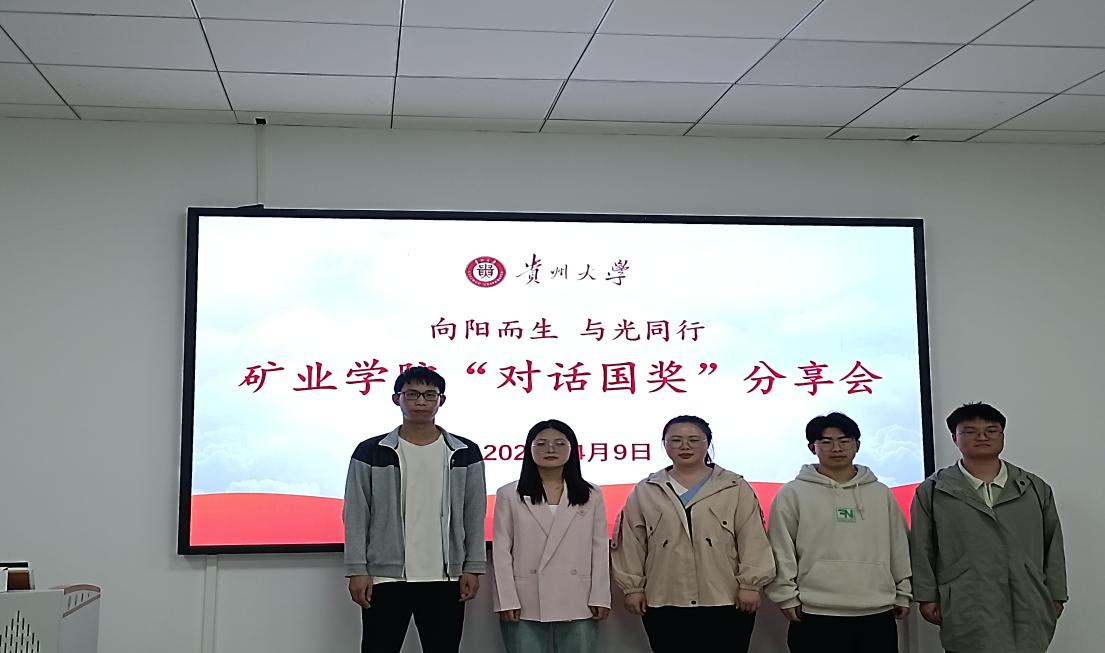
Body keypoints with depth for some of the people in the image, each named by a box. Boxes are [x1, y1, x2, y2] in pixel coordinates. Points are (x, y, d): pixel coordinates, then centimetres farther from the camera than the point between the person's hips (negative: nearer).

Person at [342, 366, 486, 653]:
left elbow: (474, 516, 6)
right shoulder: (370, 452, 1)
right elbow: (356, 516, 0)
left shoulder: (465, 453, 6)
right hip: (385, 576, -1)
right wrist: (357, 570, -6)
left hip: (445, 578, 2)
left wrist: (473, 568, 1)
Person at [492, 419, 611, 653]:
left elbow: (600, 549, 6)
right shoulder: (509, 495, 3)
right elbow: (502, 551, 0)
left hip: (578, 605, 1)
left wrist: (600, 597, -1)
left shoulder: (591, 496, 8)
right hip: (526, 605, -1)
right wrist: (507, 600, -6)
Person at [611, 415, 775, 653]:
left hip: (726, 601, -1)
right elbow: (631, 544, 8)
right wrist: (633, 587, 4)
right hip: (664, 603, 2)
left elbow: (753, 540, -1)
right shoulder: (645, 491, 8)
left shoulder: (735, 487, 3)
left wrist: (750, 584, -7)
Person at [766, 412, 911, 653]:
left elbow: (899, 546, 15)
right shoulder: (793, 493, 0)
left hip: (878, 613, 3)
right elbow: (781, 550, -2)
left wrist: (903, 593, 13)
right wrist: (787, 596, -6)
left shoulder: (881, 493, 11)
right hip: (817, 616, -3)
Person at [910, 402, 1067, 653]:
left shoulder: (1035, 488, 13)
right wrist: (927, 597, 1)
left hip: (1028, 610, 3)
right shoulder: (932, 491, 5)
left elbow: (1053, 546, 15)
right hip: (970, 614, -2)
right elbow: (922, 550, 5)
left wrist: (1056, 596, 11)